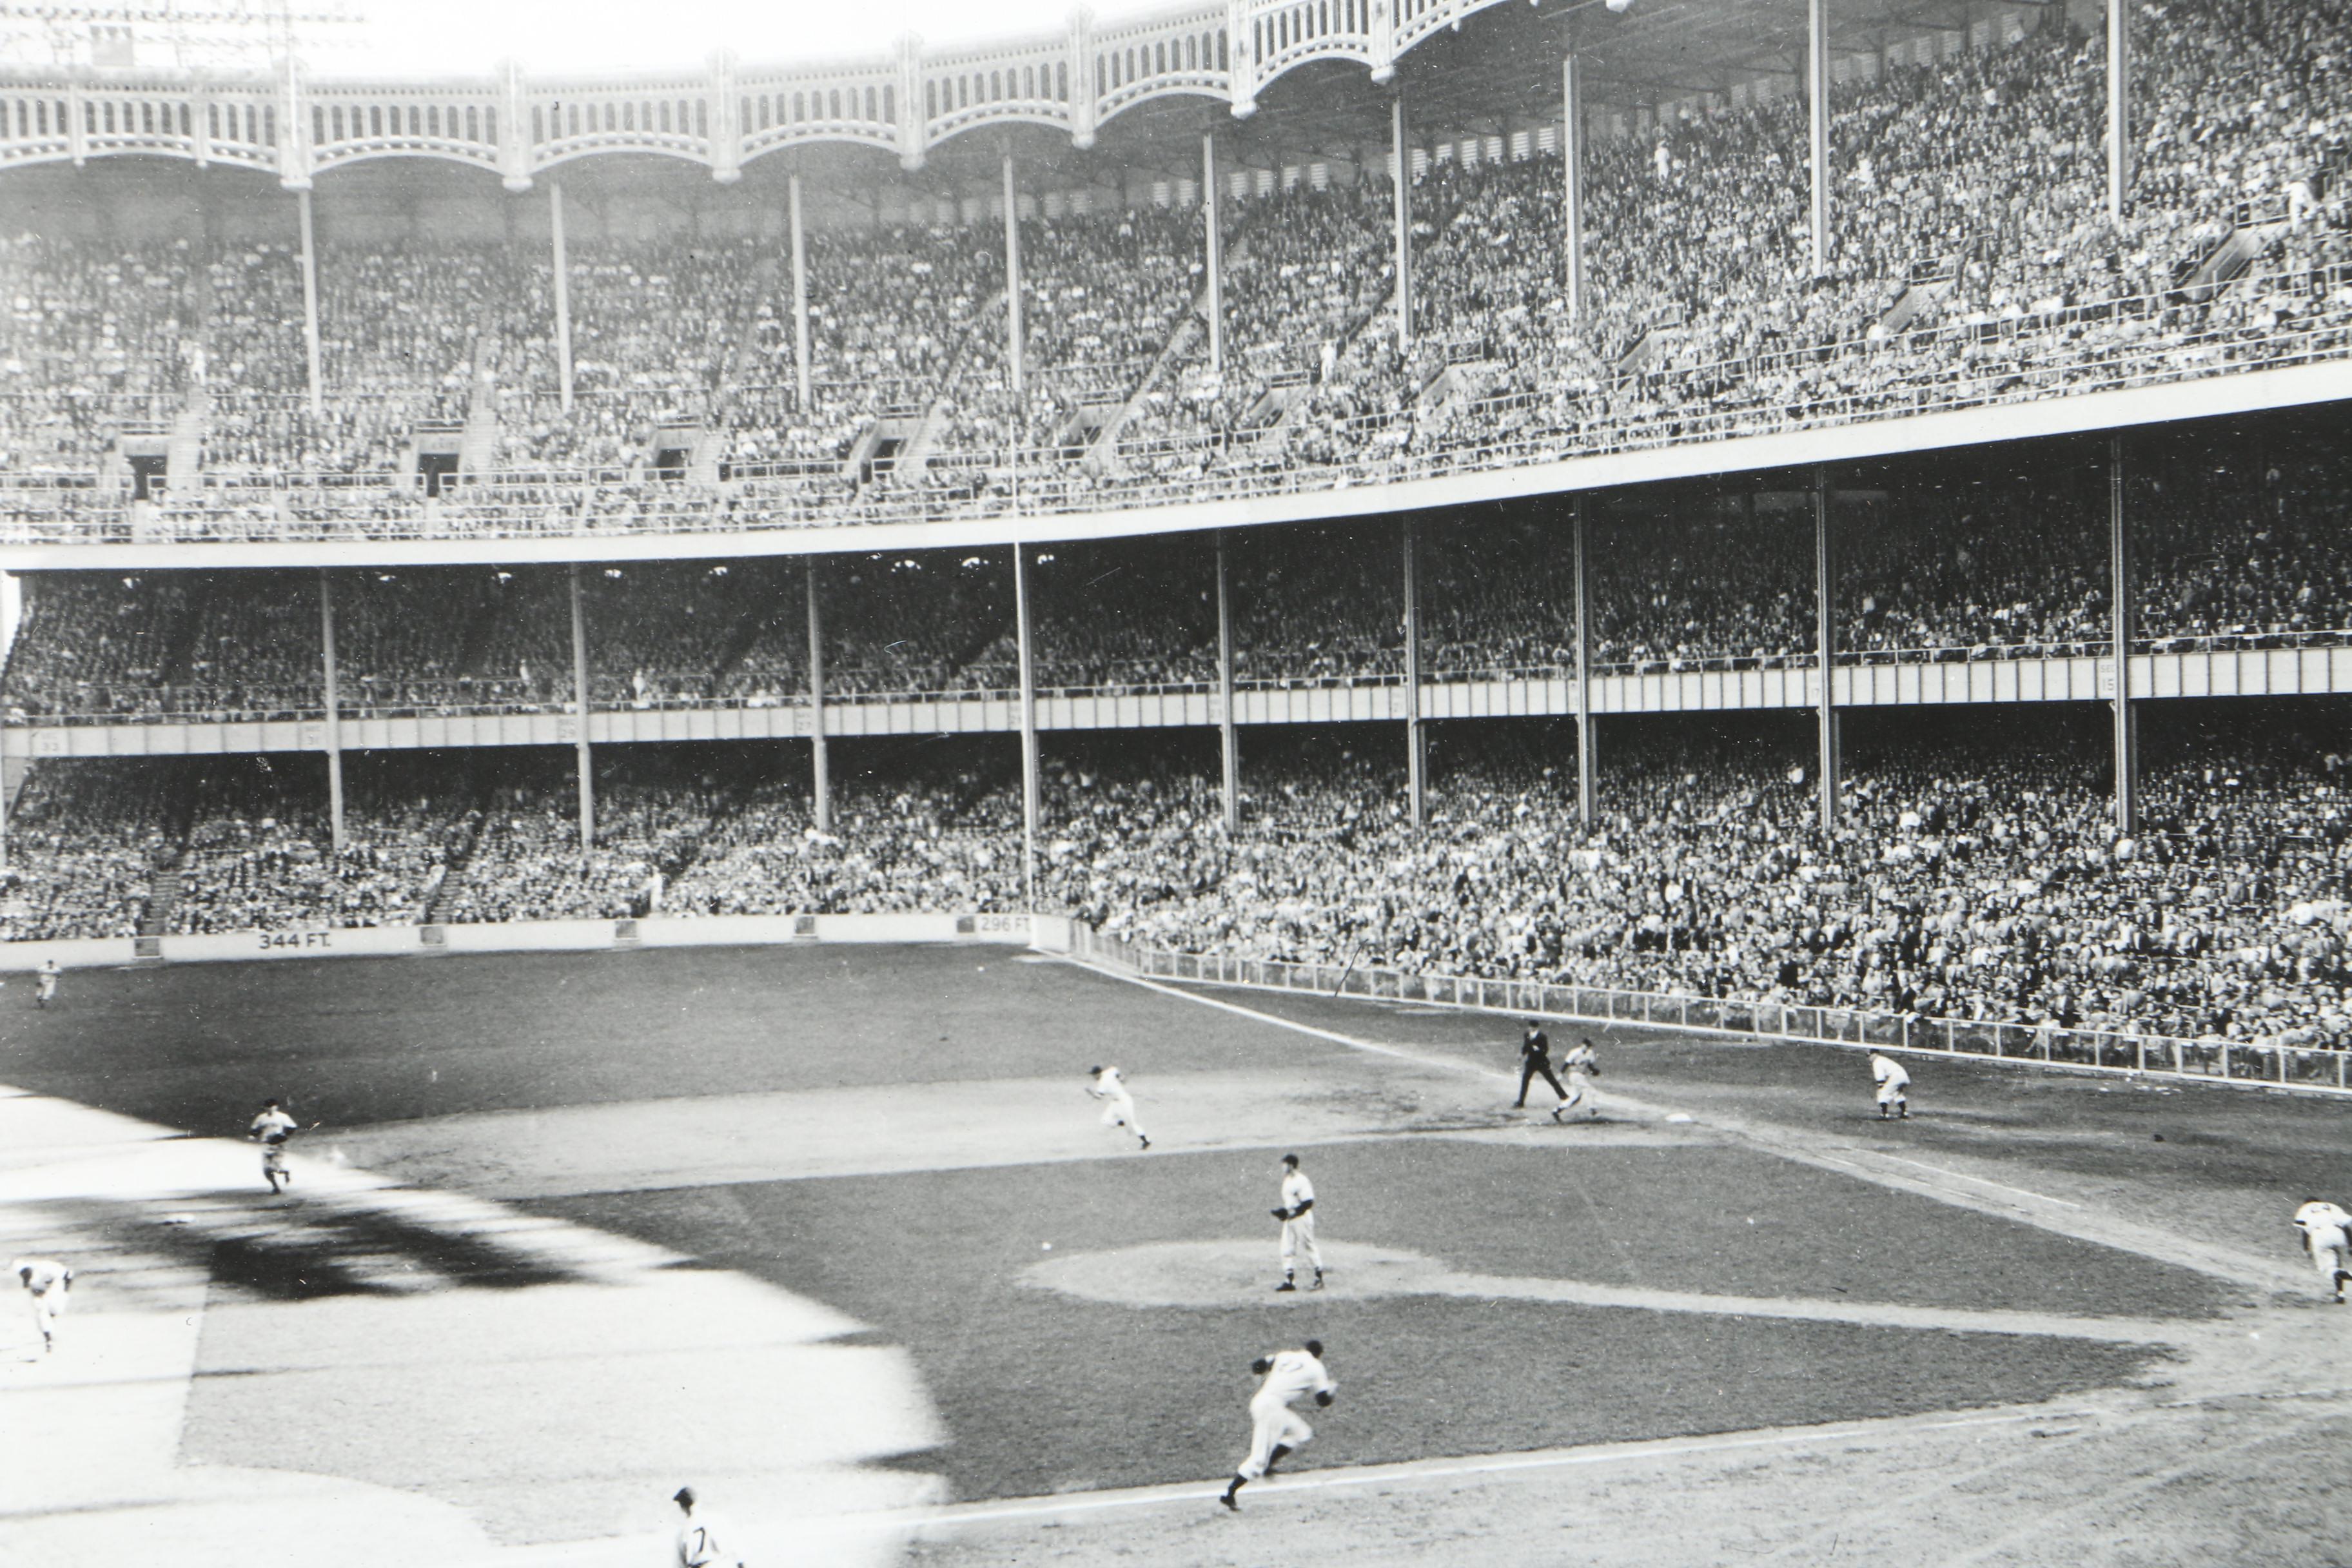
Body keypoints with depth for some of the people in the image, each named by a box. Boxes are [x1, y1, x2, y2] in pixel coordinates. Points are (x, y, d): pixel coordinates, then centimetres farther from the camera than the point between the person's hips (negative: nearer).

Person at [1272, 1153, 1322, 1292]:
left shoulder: (1301, 1181, -17)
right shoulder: (1287, 1180, 11)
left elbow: (1308, 1203, -21)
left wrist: (1291, 1213, -21)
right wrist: (1284, 1212, 4)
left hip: (1302, 1219, -9)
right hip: (1290, 1220, 9)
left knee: (1310, 1248, 1)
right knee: (1287, 1250, 6)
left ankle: (1319, 1279, 10)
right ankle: (1290, 1281, 8)